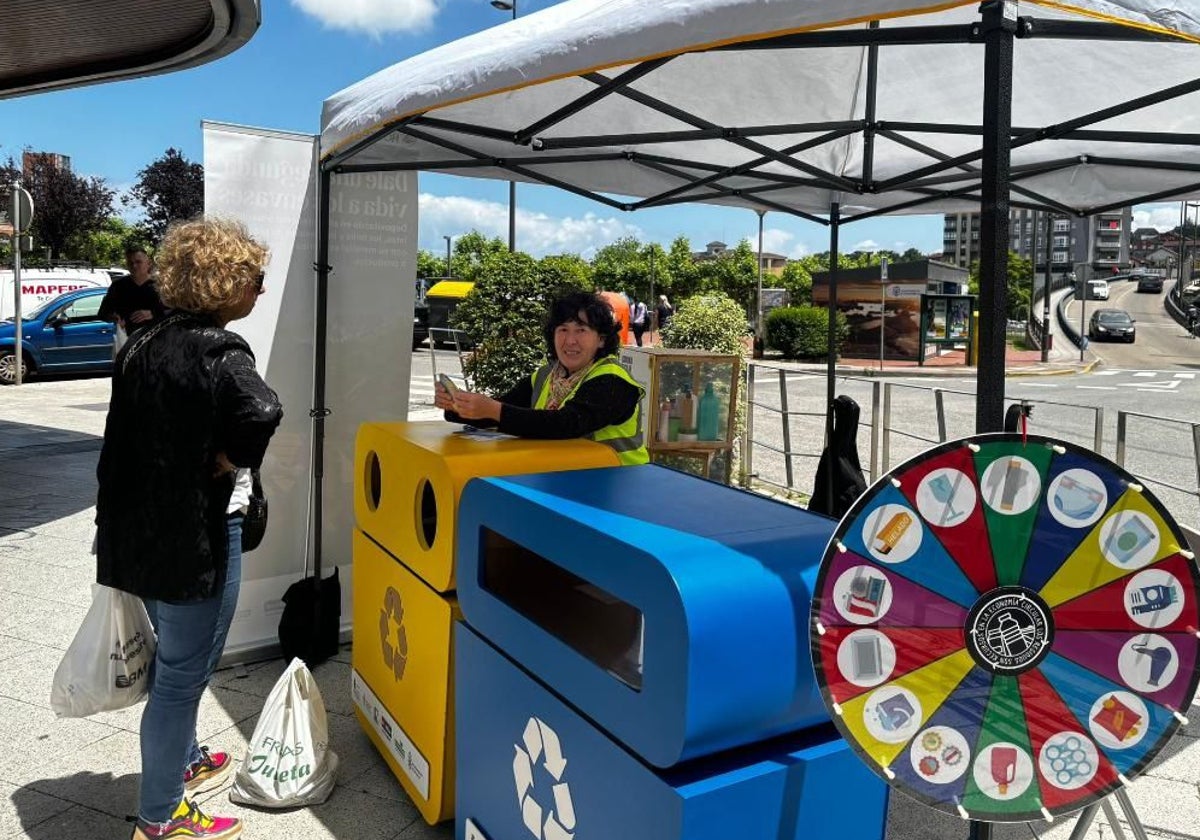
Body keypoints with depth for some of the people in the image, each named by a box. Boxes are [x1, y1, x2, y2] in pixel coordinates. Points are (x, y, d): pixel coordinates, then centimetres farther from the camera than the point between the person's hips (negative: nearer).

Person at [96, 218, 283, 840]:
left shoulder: (143, 344, 6)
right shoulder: (219, 351, -19)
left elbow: (124, 438, 12)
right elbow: (263, 416, -38)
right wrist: (224, 465, -20)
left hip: (140, 525, 9)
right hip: (197, 532, -9)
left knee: (175, 655, 26)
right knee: (184, 669, 5)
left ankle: (184, 761, 46)